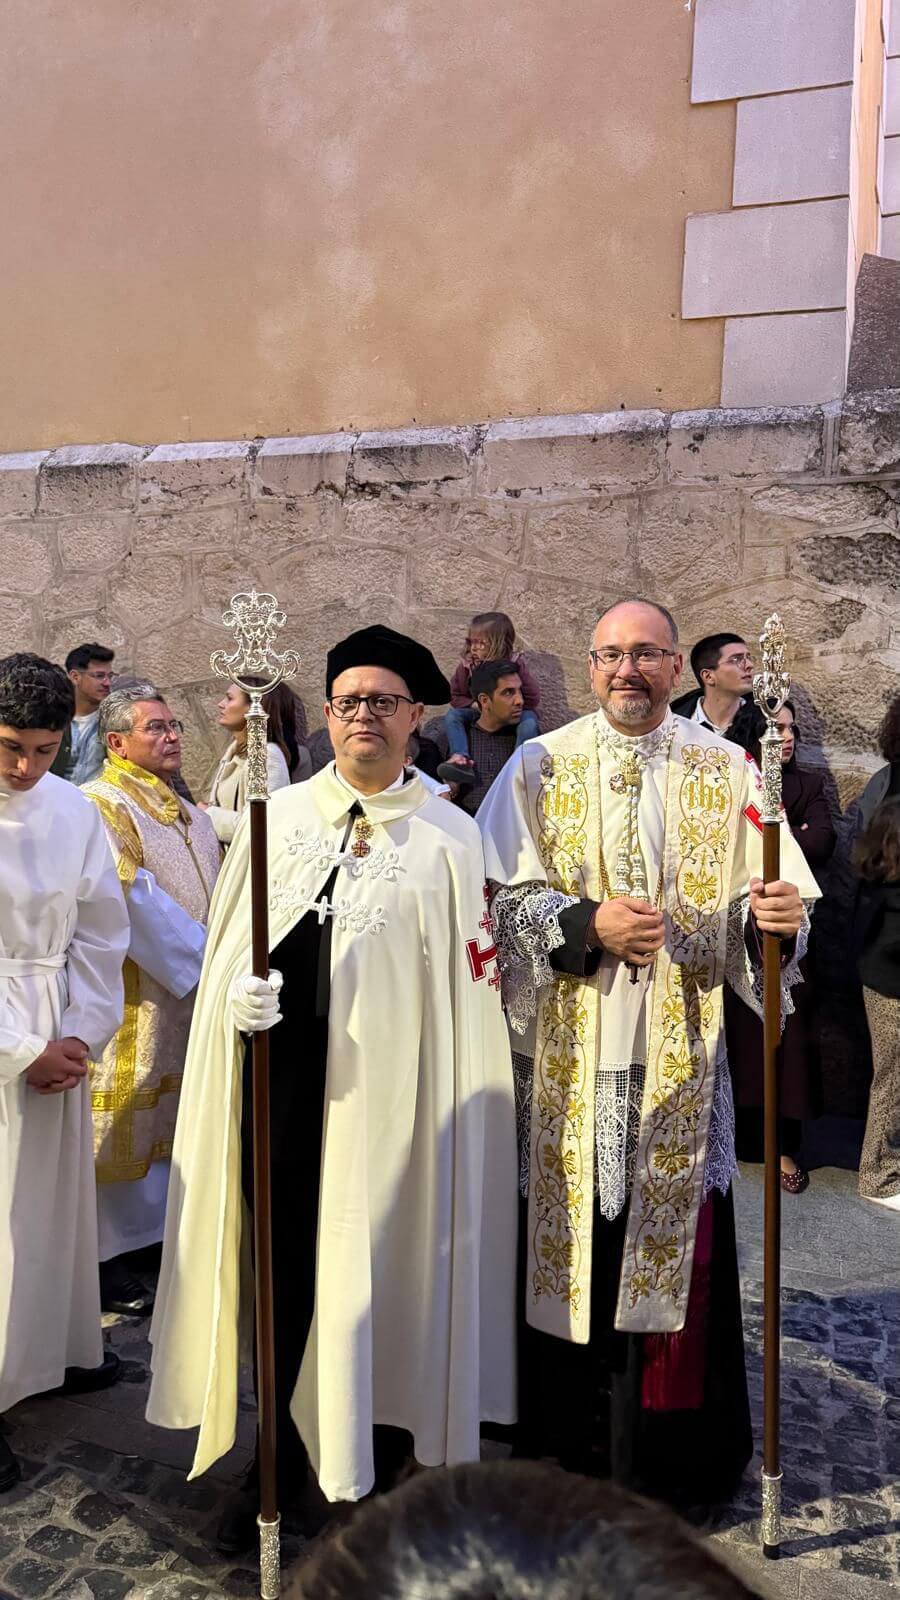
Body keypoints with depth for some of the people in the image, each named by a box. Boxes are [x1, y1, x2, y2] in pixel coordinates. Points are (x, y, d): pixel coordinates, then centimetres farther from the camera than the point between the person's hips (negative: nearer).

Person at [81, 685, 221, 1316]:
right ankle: (111, 1259, 14)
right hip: (137, 999, -8)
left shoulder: (189, 811, 14)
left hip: (197, 994, 8)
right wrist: (207, 963, -19)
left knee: (180, 1119, 16)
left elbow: (218, 891, 15)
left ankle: (166, 1230, 31)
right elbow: (135, 903, -21)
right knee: (127, 1119, 1)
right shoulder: (101, 807, -13)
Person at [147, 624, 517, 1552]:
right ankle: (277, 1466, 29)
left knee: (380, 1274, 7)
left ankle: (379, 1470, 29)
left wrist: (454, 1110, -5)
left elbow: (467, 985, 0)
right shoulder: (277, 816, 9)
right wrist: (239, 993, -11)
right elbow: (227, 942, 10)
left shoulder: (449, 837, 1)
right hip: (281, 1077, 2)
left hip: (388, 1089, -2)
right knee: (281, 1268, 9)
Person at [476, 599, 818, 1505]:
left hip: (678, 1057, 1)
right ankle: (569, 1447, 28)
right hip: (568, 1058, 0)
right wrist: (587, 923, -19)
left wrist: (772, 916, -21)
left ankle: (676, 1456, 28)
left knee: (677, 1247, 7)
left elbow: (764, 901, 1)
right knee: (570, 1245, 8)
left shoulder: (725, 772, 5)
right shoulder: (539, 767, 3)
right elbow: (503, 897, -4)